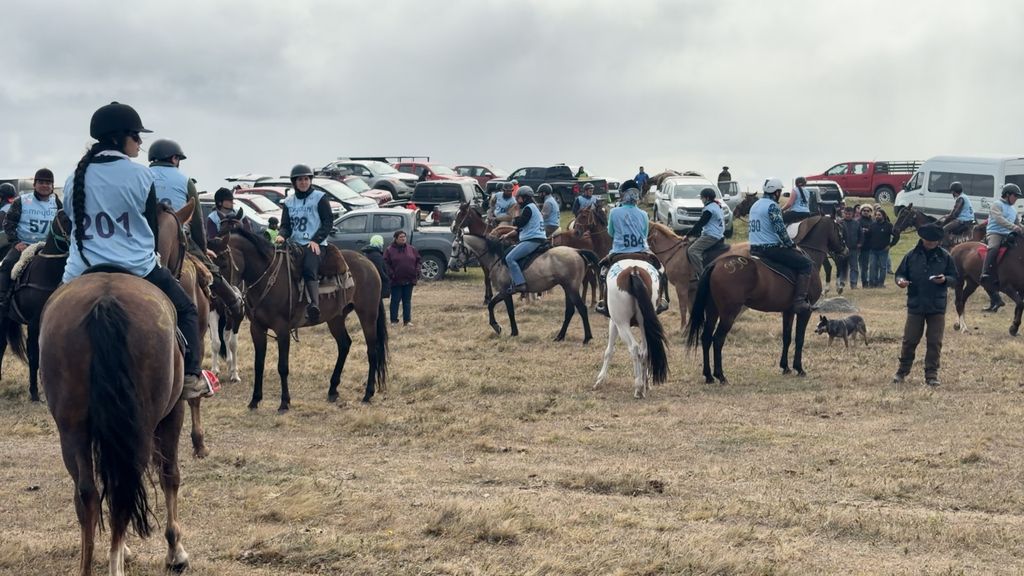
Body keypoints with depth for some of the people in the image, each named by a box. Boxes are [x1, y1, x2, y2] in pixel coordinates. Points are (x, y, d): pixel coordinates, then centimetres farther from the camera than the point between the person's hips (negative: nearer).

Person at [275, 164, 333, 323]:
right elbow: (286, 225, 15)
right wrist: (282, 235, -9)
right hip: (295, 244, 6)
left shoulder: (320, 198, 5)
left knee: (309, 269, -30)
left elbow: (328, 222, 0)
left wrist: (316, 240, -13)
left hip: (315, 244, -6)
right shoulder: (289, 202, 17)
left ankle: (315, 305, -49)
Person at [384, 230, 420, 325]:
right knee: (395, 300, 2)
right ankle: (394, 320, 7)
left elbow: (418, 261, 11)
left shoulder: (412, 249, 8)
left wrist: (417, 272, 1)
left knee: (407, 301, 8)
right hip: (396, 281, -3)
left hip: (409, 280, 3)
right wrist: (391, 274, -14)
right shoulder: (390, 250, -3)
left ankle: (407, 320, 13)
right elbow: (386, 264, -6)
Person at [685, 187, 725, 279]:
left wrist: (688, 235, -7)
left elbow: (700, 224, -14)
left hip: (711, 236, -11)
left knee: (692, 250, -21)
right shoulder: (717, 206, 18)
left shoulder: (709, 208, -14)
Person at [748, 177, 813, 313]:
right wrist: (791, 245, -6)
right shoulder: (772, 205, -12)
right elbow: (780, 229, -20)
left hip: (754, 248, 10)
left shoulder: (755, 205, 17)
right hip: (770, 248, -10)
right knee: (806, 264, -8)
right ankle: (799, 301, -18)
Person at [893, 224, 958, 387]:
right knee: (910, 340, 4)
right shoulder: (912, 255, 1)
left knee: (935, 342, 3)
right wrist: (901, 280, -15)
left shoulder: (945, 257, 2)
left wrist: (944, 279, -16)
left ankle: (931, 374, 11)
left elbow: (954, 277, 6)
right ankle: (902, 371, 18)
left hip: (937, 306, 0)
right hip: (915, 305, 0)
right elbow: (900, 273, 7)